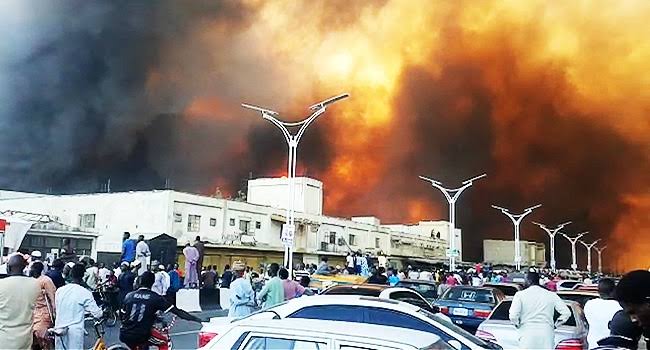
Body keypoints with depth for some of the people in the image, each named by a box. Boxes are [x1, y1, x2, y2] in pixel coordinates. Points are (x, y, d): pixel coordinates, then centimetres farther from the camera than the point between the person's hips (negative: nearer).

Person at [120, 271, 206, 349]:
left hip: (124, 335, 4)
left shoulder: (129, 296, 3)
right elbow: (177, 311, -8)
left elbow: (123, 314, 13)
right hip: (141, 337, -3)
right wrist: (197, 319, -7)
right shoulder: (156, 298, -5)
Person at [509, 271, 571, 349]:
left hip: (528, 337, -3)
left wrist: (518, 325, 9)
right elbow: (566, 312, 6)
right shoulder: (551, 295, 8)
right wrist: (555, 325, 15)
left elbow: (513, 316, -11)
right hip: (546, 336, 3)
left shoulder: (520, 295, -2)